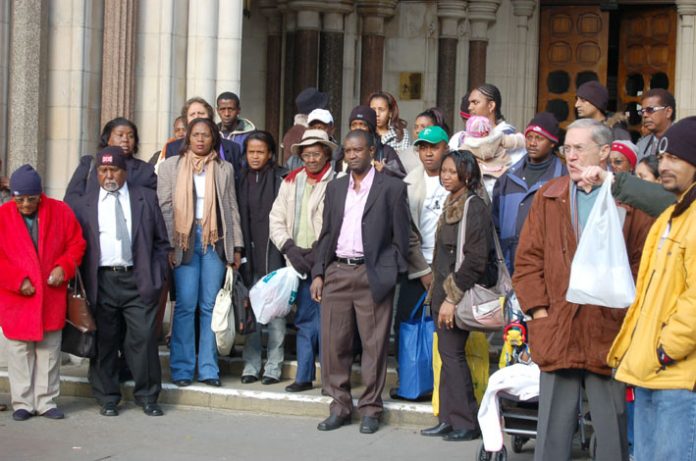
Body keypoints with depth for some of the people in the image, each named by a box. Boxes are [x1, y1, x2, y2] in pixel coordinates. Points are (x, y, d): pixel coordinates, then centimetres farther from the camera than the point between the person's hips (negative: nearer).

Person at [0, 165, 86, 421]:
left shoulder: (60, 212, 1)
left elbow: (76, 243, 6)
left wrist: (63, 267, -10)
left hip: (52, 297, 1)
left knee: (49, 350, 6)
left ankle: (46, 402, 14)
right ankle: (23, 404, 11)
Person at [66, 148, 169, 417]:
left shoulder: (146, 199, 10)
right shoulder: (82, 205, 10)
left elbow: (161, 242, 12)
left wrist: (157, 276, 3)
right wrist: (81, 283, -1)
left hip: (138, 280, 0)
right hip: (101, 281, 1)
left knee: (143, 339, -3)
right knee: (103, 342, 3)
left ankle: (147, 397, 9)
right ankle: (107, 399, 15)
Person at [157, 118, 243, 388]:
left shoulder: (224, 169, 14)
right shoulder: (171, 166, 9)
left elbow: (232, 208, 13)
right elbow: (165, 206, 4)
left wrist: (236, 246, 7)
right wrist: (169, 244, -5)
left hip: (214, 241, 2)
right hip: (184, 241, -1)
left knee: (211, 306, 1)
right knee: (185, 305, -5)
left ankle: (208, 369, 6)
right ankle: (182, 369, 2)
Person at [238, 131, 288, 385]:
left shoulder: (281, 178, -1)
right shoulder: (241, 179, 10)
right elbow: (237, 215, 10)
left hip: (273, 252, -4)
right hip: (248, 253, 4)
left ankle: (273, 367, 5)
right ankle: (251, 365, 14)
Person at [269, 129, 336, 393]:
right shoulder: (291, 182, 14)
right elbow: (276, 220, 12)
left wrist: (318, 252, -14)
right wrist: (290, 248, -3)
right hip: (298, 262, 5)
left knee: (325, 320, -7)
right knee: (304, 319, 10)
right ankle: (304, 376, 17)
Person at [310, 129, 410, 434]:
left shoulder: (392, 188, 1)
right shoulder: (335, 188, 15)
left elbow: (400, 236, 0)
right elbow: (326, 234, 17)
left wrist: (392, 275, -6)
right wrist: (319, 273, 9)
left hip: (373, 275, -4)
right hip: (337, 272, 4)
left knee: (374, 344, -1)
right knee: (333, 342, 3)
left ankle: (370, 409, 9)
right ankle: (340, 406, 14)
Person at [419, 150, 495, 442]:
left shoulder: (474, 207, -13)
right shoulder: (451, 205, 14)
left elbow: (476, 259, -19)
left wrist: (453, 297, -19)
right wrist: (437, 291, 16)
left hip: (460, 292, -8)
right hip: (443, 291, 9)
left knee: (452, 353, -6)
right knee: (447, 354, 9)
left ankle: (466, 423, 1)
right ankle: (448, 419, 14)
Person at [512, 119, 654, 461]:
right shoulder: (548, 197, 10)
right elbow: (527, 259, 7)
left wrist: (626, 314, -10)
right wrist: (539, 310, -2)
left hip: (610, 335, -2)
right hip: (557, 332, 2)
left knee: (612, 431, 5)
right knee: (553, 433, 7)